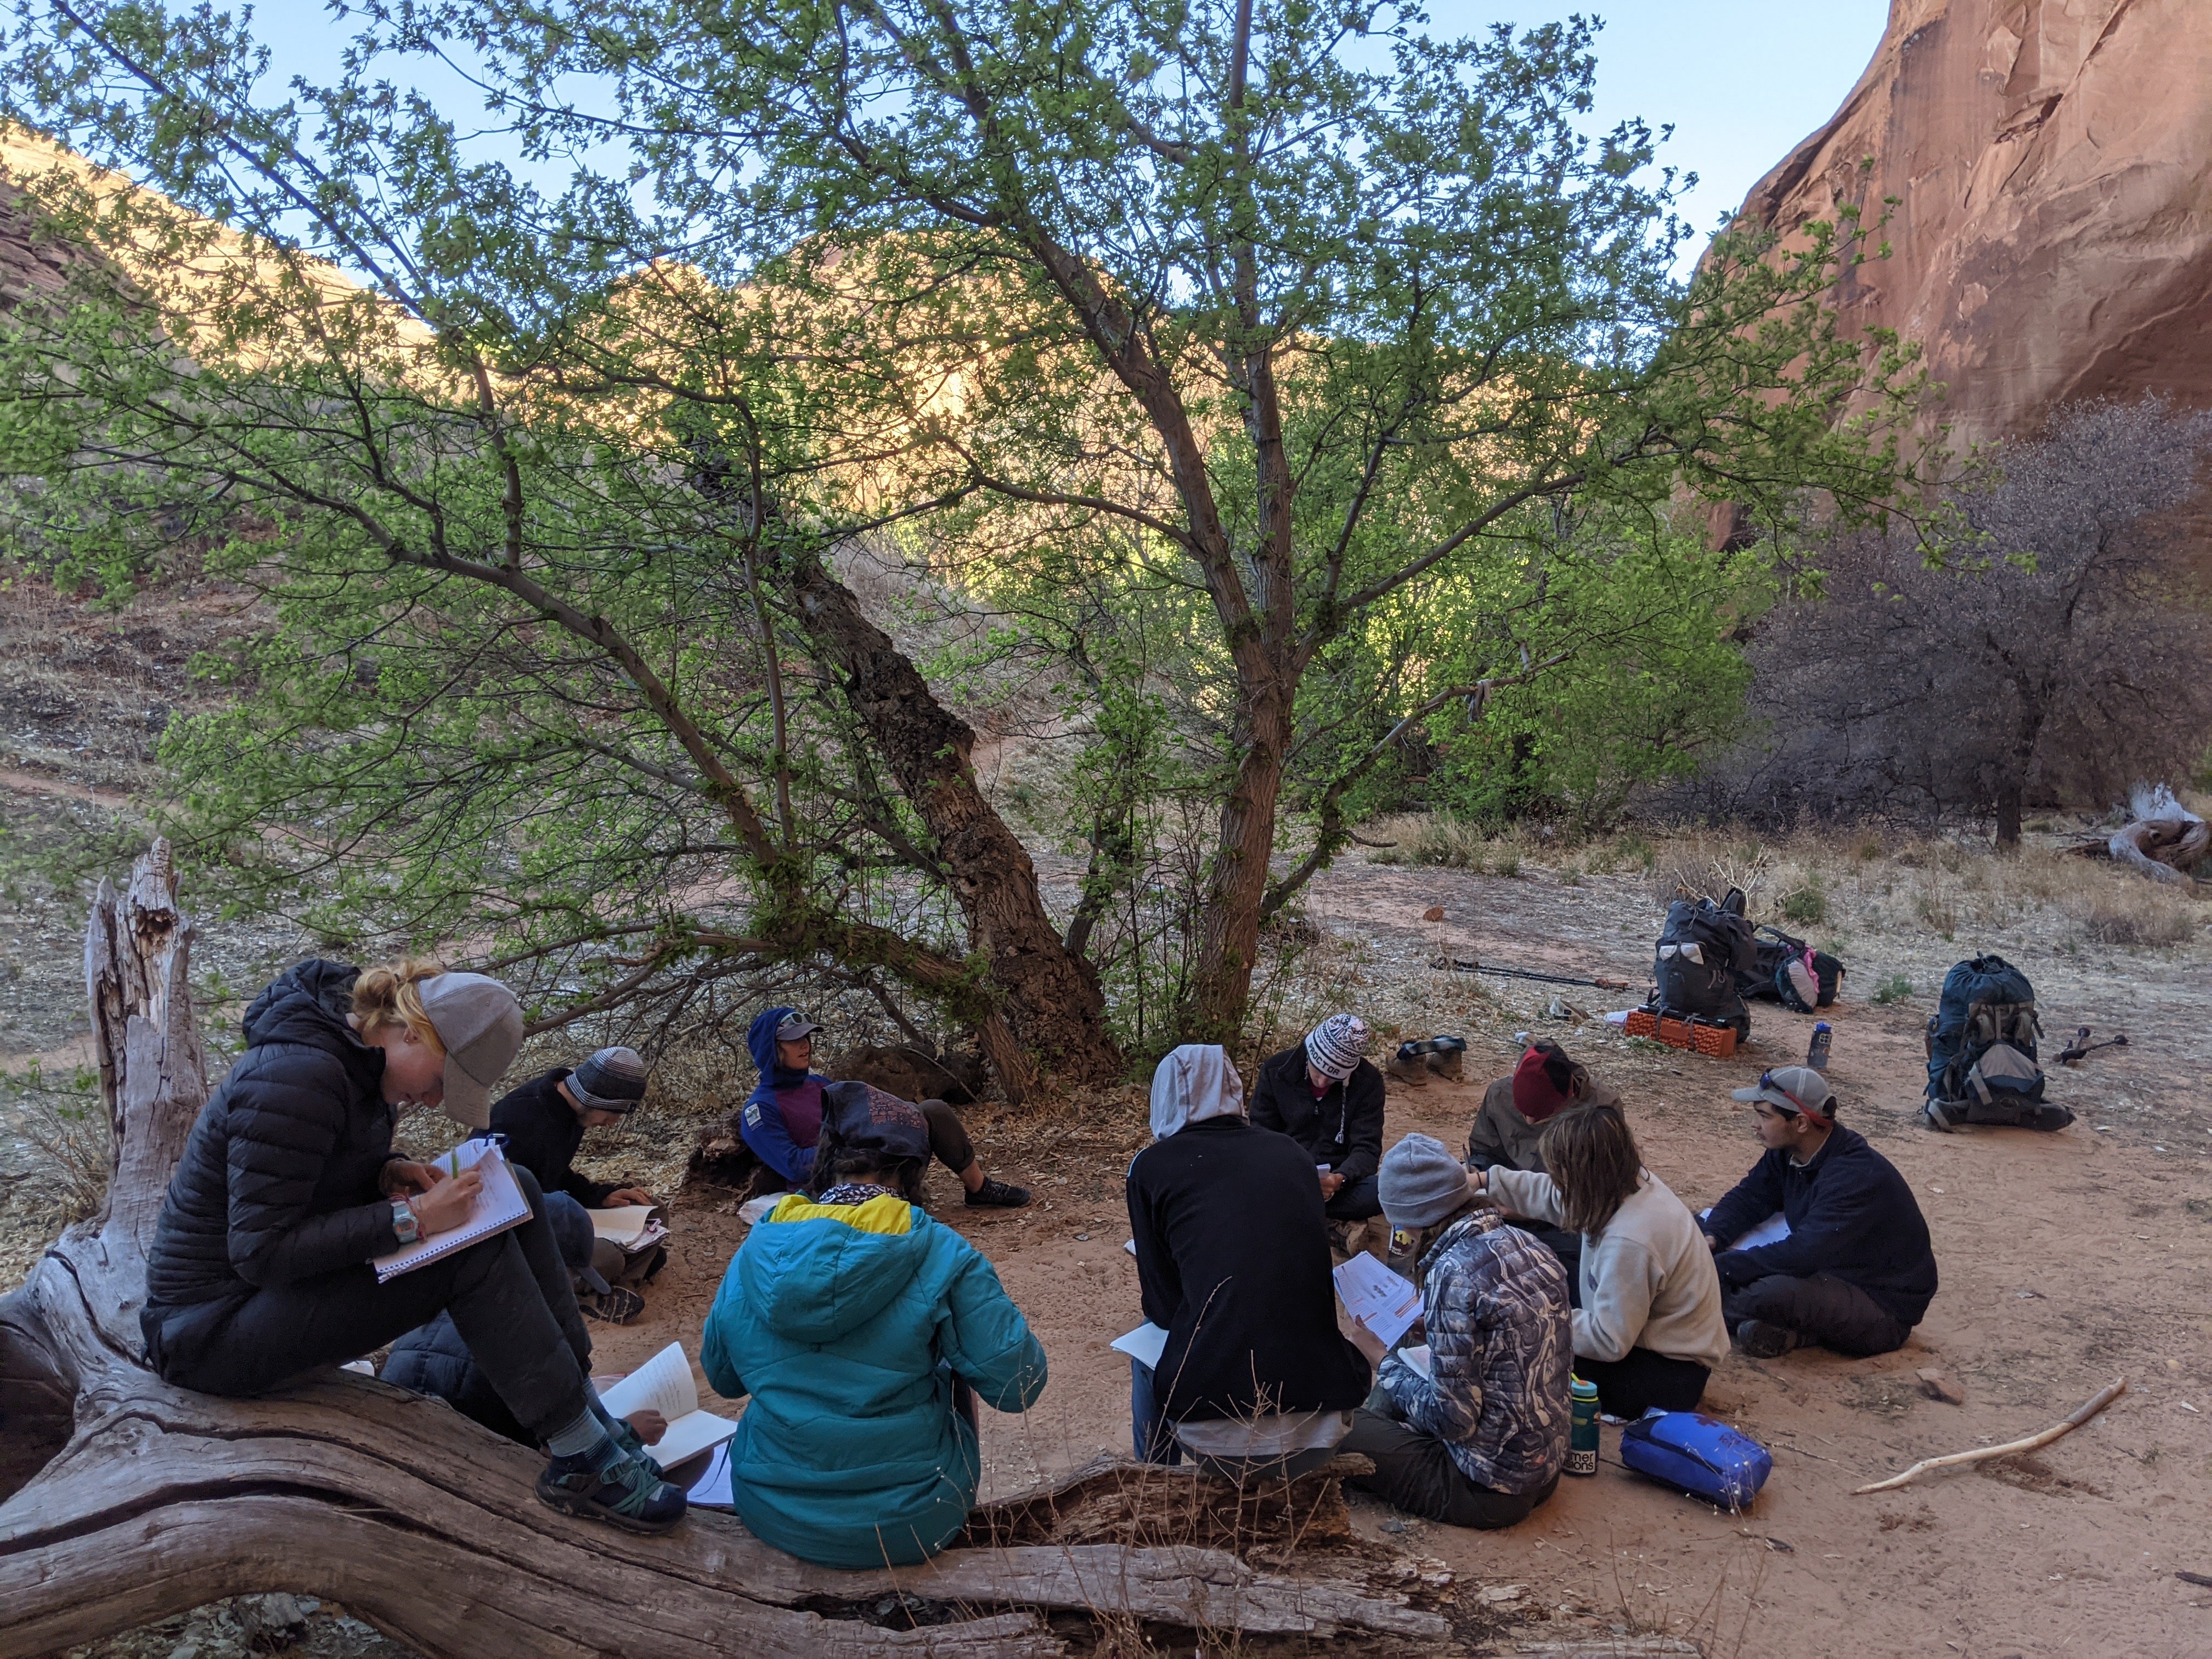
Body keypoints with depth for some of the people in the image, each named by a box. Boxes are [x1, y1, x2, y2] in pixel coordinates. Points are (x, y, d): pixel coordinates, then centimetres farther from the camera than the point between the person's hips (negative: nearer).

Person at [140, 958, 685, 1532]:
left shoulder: (361, 1055, 2)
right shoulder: (297, 1077, -27)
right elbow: (260, 1252, -28)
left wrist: (388, 1172, -4)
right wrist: (411, 1218, -28)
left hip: (301, 1276, 9)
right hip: (215, 1329, -9)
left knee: (514, 1191, -5)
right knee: (474, 1246, -25)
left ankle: (584, 1404, -6)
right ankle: (582, 1459, -18)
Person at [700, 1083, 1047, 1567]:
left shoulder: (753, 1256, -6)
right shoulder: (943, 1259, -18)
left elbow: (722, 1378, 9)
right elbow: (1018, 1385, -14)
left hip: (775, 1518, 3)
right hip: (907, 1529, -3)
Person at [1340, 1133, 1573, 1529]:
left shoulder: (1453, 1273, -24)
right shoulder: (1525, 1244, -1)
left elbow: (1453, 1418, -22)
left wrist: (1390, 1368, -6)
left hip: (1490, 1490, -9)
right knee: (1399, 1376, 24)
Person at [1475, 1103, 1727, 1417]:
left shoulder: (1628, 1243, -35)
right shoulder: (1627, 1182, -9)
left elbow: (1609, 1342, -26)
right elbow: (1555, 1196, 11)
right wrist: (1485, 1180, 13)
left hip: (1673, 1372, -9)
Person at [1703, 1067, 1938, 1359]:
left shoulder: (1857, 1176, -31)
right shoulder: (1788, 1153, -3)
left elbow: (1802, 1254, -38)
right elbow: (1747, 1198, 4)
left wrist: (1717, 1267, -34)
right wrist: (1712, 1239, -18)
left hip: (1885, 1311, -9)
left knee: (1773, 1292, -36)